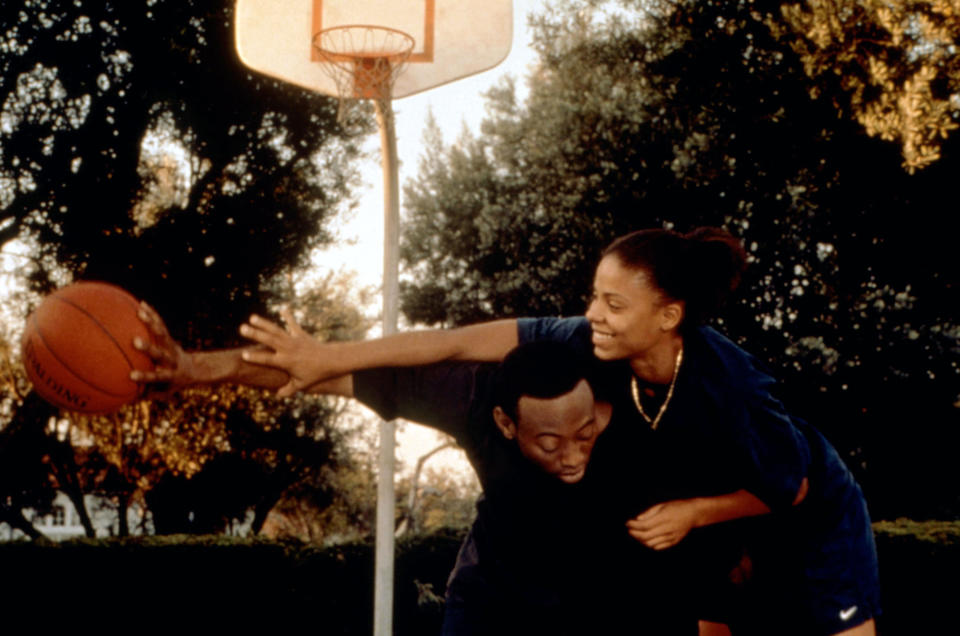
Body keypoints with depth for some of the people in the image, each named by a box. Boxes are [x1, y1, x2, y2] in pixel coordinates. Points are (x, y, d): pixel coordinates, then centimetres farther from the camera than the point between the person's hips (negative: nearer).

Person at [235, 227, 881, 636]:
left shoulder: (729, 386, -38)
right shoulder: (597, 348, -28)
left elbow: (793, 487, -21)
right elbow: (473, 339, -31)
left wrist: (692, 513, -29)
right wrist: (331, 357, -33)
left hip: (811, 525, -5)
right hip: (723, 540, 5)